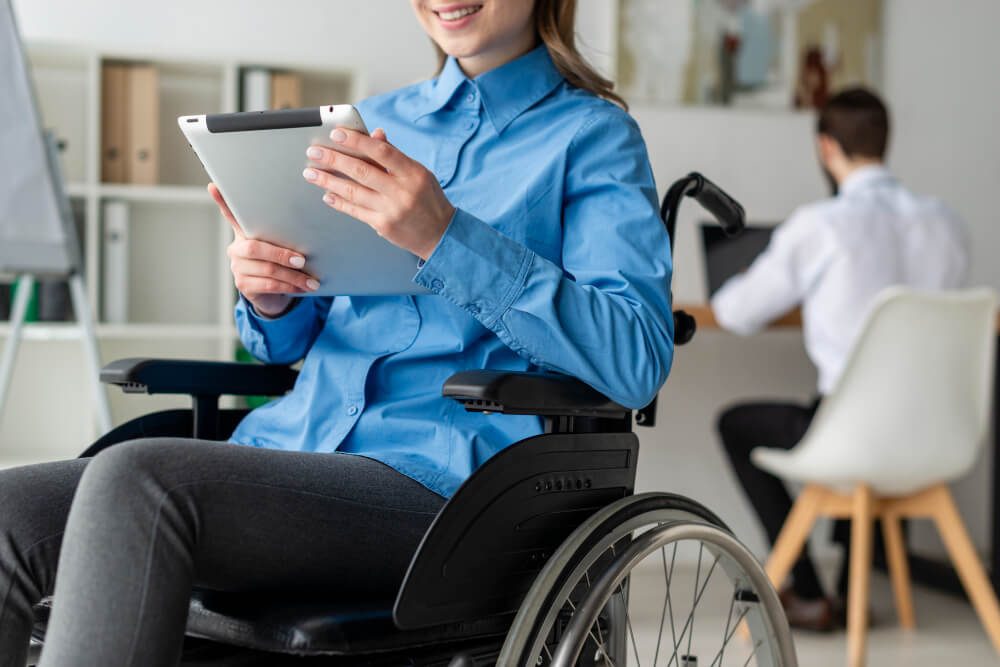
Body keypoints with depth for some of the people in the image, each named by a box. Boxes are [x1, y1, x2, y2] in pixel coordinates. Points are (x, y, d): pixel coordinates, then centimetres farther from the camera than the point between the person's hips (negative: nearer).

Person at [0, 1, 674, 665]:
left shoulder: (591, 135, 4)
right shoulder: (374, 122, 22)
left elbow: (638, 360, -12)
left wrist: (447, 239, -21)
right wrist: (270, 301, 0)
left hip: (440, 482, -6)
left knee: (136, 482, -31)